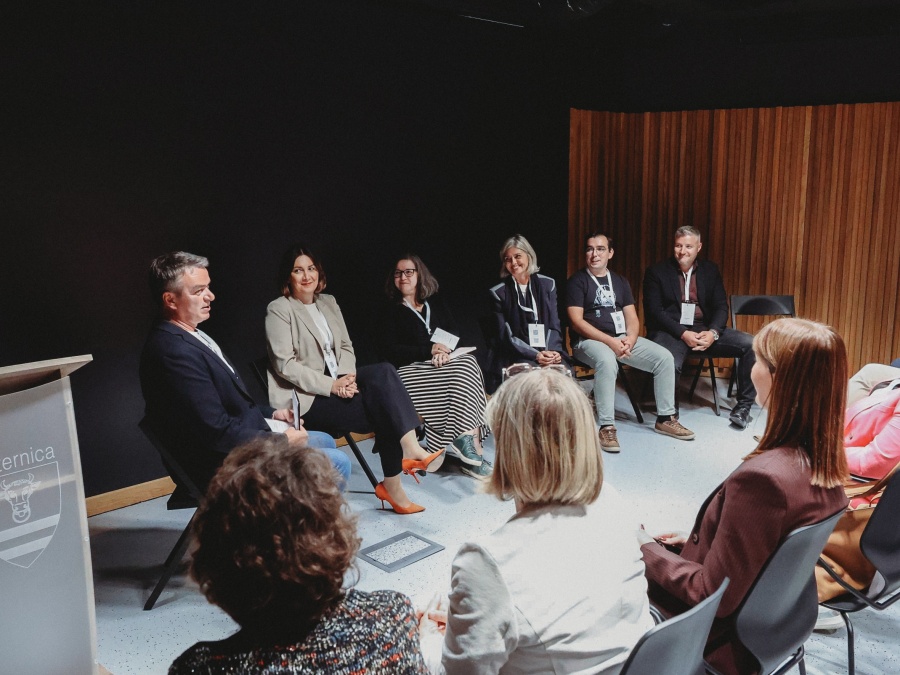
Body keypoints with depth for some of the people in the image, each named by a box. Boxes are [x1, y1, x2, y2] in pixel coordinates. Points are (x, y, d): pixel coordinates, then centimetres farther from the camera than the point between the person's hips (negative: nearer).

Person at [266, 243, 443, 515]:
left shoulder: (328, 302, 16)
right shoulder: (279, 310, -5)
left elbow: (346, 347, 14)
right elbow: (285, 365, -13)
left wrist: (347, 376, -8)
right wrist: (331, 386, -20)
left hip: (336, 382, 6)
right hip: (306, 397, -6)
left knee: (382, 372, -26)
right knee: (386, 410, -26)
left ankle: (410, 450, -31)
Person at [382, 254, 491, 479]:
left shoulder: (436, 302, 20)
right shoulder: (392, 311, 9)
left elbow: (454, 332, 12)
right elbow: (390, 351, -3)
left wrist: (444, 350, -13)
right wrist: (430, 351, -14)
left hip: (443, 361, 4)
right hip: (411, 369, -4)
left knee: (468, 363, -30)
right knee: (461, 373, -30)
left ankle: (467, 442, -36)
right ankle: (470, 443, -32)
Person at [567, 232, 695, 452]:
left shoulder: (620, 281, 16)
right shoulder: (577, 281, -1)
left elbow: (632, 318, 12)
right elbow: (576, 321, -11)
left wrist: (630, 339, -12)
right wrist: (610, 341, -19)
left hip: (623, 338, 6)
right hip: (590, 340, -6)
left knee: (664, 357, -11)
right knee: (607, 361, -38)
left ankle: (665, 419, 2)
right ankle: (606, 427, -31)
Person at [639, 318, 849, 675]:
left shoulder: (763, 477, -35)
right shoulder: (825, 460, -10)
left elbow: (712, 596, -25)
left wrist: (647, 549, -13)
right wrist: (696, 538, 8)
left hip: (732, 642, -7)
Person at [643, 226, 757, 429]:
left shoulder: (710, 270, 13)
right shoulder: (657, 272, 2)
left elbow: (721, 307, 8)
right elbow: (654, 311, -7)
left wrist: (713, 332, -14)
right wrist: (683, 333, -20)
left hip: (704, 330, 4)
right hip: (670, 331, -4)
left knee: (752, 344, -15)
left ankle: (742, 408, -3)